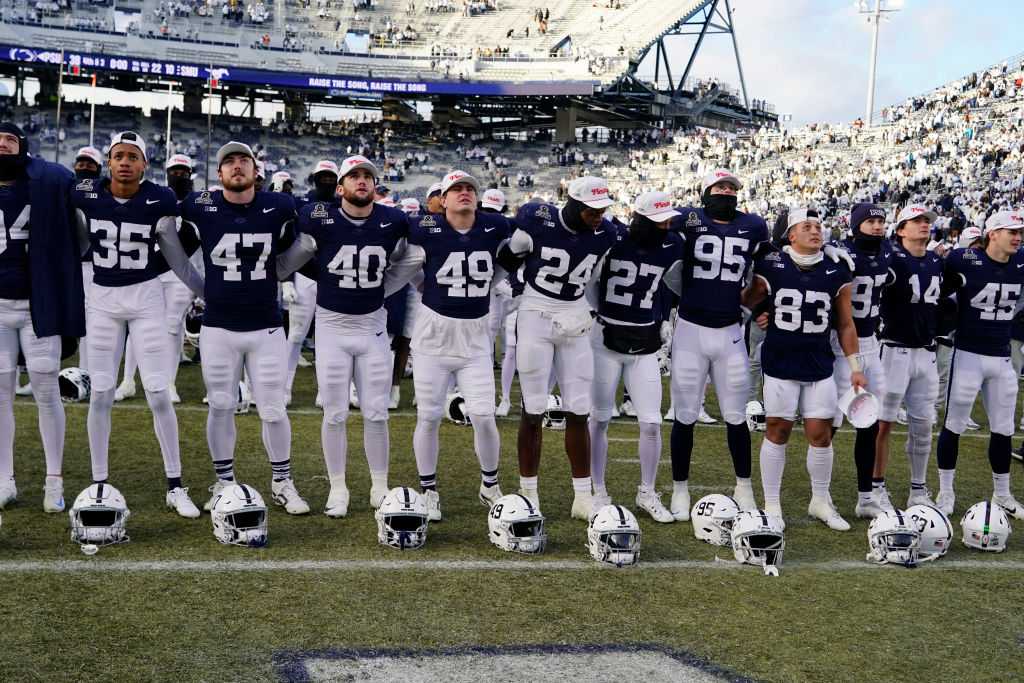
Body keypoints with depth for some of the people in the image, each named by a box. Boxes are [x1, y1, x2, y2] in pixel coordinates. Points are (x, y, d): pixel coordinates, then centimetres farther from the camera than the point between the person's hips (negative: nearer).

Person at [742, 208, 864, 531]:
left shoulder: (836, 271, 4)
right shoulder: (771, 266, -5)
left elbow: (845, 324, 9)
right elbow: (745, 302, 6)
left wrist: (855, 367, 8)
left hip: (820, 366, 3)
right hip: (780, 363, -2)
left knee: (821, 433, 5)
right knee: (778, 431, 3)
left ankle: (820, 501, 23)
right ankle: (771, 505, 13)